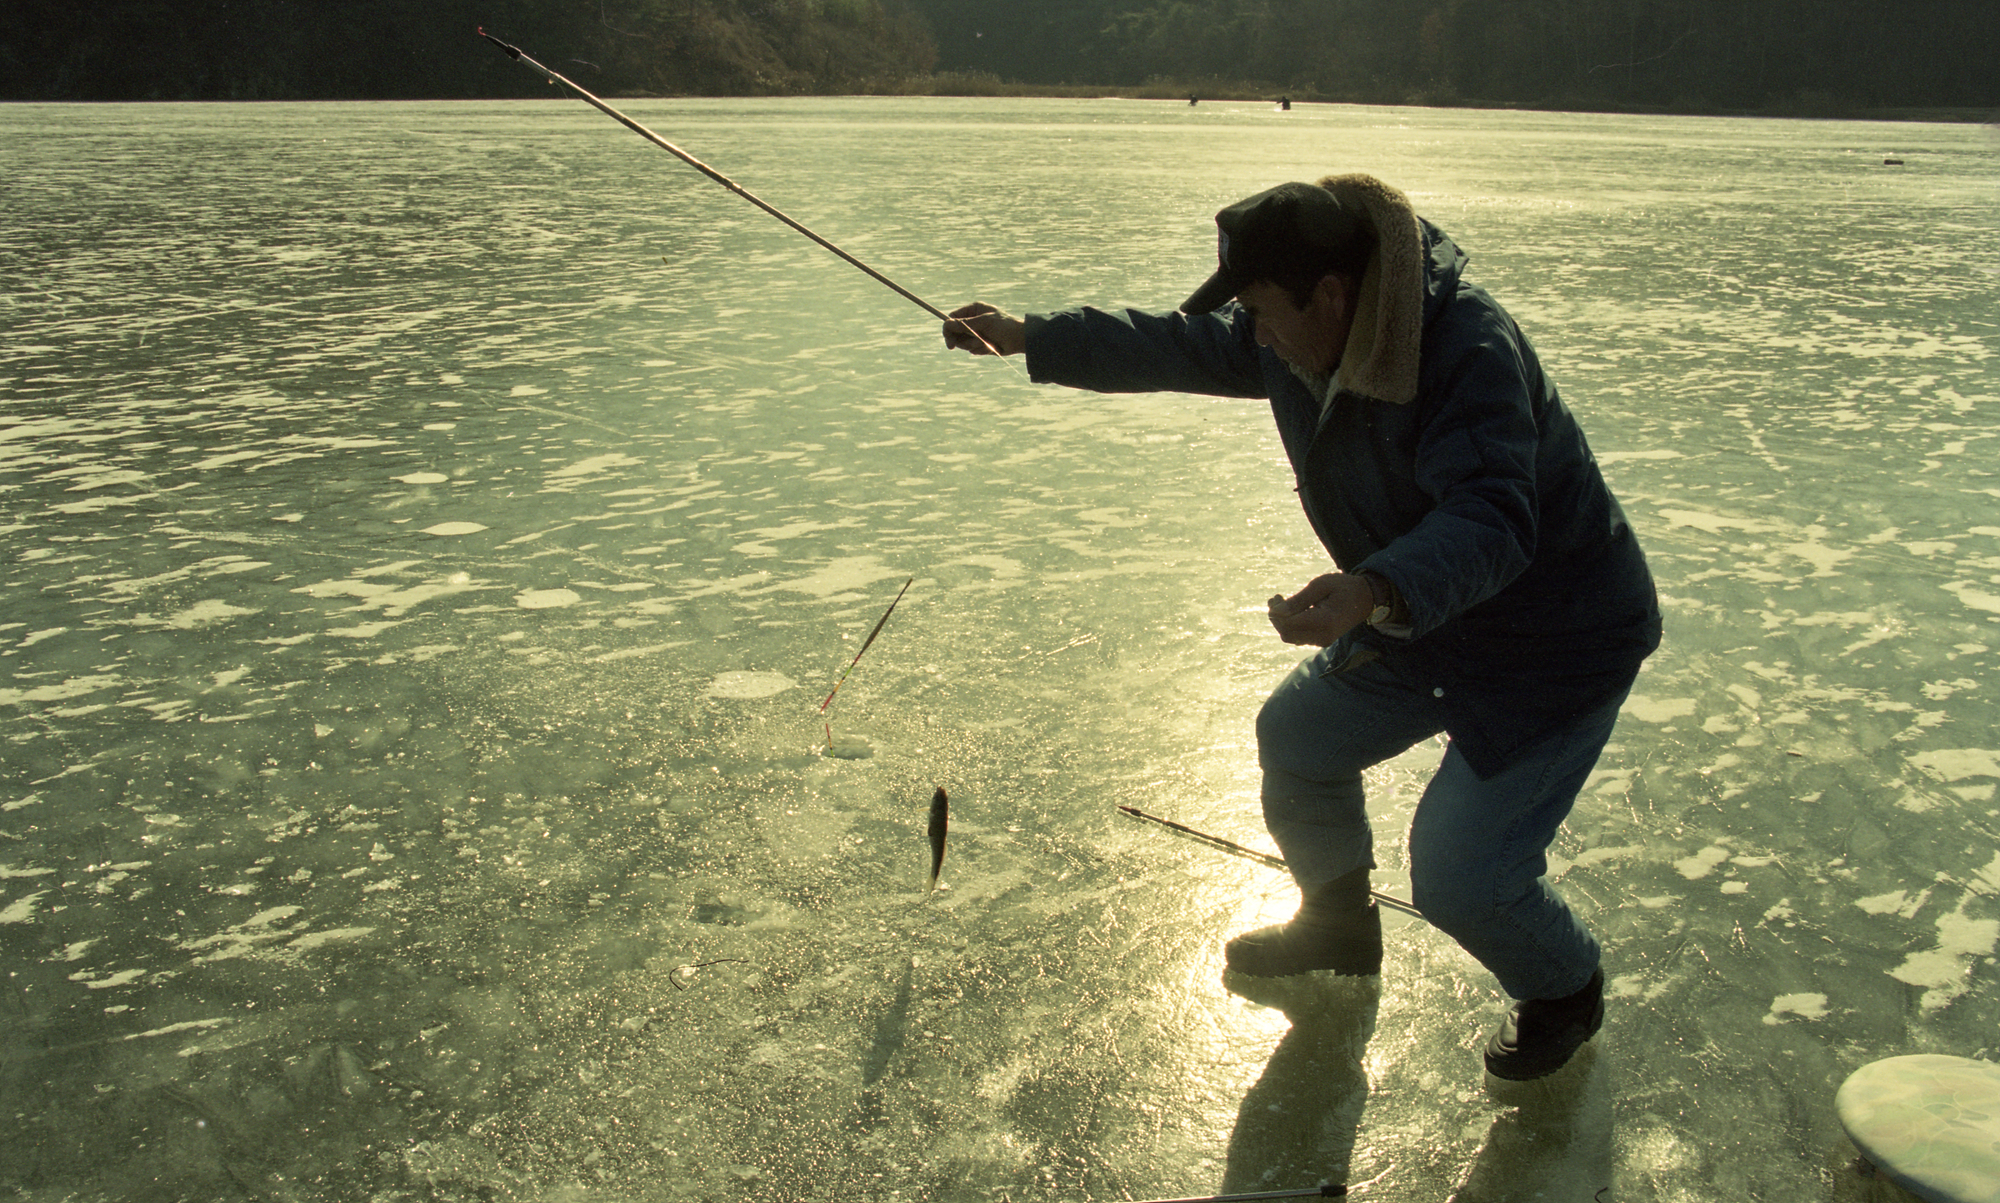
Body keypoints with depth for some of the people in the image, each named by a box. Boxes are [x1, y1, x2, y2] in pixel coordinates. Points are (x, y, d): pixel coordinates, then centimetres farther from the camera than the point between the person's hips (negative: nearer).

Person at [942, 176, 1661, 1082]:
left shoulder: (1470, 353, -33)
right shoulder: (1295, 339, -6)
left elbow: (1488, 524, -44)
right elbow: (1175, 348, 8)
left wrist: (1374, 592, -62)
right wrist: (1028, 338, 8)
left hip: (1558, 641, -9)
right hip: (1422, 620, 9)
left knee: (1459, 871, -12)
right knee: (1295, 736, 16)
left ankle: (1566, 990, 23)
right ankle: (1339, 924, 41)